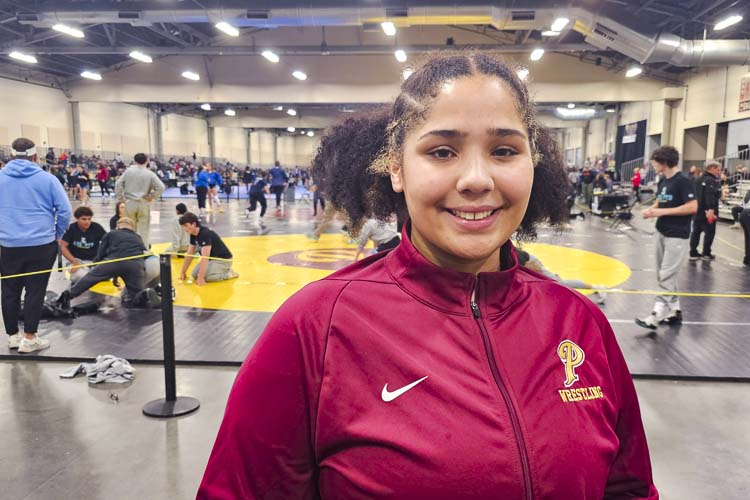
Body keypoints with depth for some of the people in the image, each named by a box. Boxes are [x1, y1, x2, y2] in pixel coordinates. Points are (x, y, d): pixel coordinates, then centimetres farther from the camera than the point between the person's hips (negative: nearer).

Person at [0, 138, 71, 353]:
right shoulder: (47, 179, -3)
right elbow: (64, 210, -4)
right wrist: (58, 234, 9)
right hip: (41, 244, -2)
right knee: (35, 291, 5)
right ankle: (29, 338, 8)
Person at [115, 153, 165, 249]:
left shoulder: (128, 171, 1)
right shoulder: (150, 174, -4)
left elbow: (118, 184, -1)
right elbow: (161, 187, -9)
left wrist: (120, 197, 7)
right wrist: (151, 197, 1)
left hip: (130, 203, 2)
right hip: (144, 204, -2)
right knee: (143, 230, 5)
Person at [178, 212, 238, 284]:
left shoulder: (205, 234, -28)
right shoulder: (193, 235, 0)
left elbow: (204, 258, -32)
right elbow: (189, 254, 10)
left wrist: (201, 278, -34)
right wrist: (183, 272, 10)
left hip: (223, 259, -9)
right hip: (212, 259, 9)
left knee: (206, 276, -27)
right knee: (195, 274, -4)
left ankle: (229, 273, -5)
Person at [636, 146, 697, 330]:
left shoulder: (683, 181, -15)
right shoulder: (662, 181, 9)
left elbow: (692, 207, -20)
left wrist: (663, 212, -20)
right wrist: (651, 210, -2)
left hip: (677, 236, -9)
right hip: (662, 232, 9)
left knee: (666, 277, -9)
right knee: (663, 276, 13)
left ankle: (657, 315, -9)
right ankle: (675, 311, 24)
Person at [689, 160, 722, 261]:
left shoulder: (700, 179, 14)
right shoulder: (711, 181, -16)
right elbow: (710, 196, -29)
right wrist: (711, 209, -36)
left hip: (697, 211, 9)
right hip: (707, 212, -9)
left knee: (696, 232, 11)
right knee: (710, 232, 3)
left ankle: (693, 253, 13)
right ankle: (706, 254, 10)